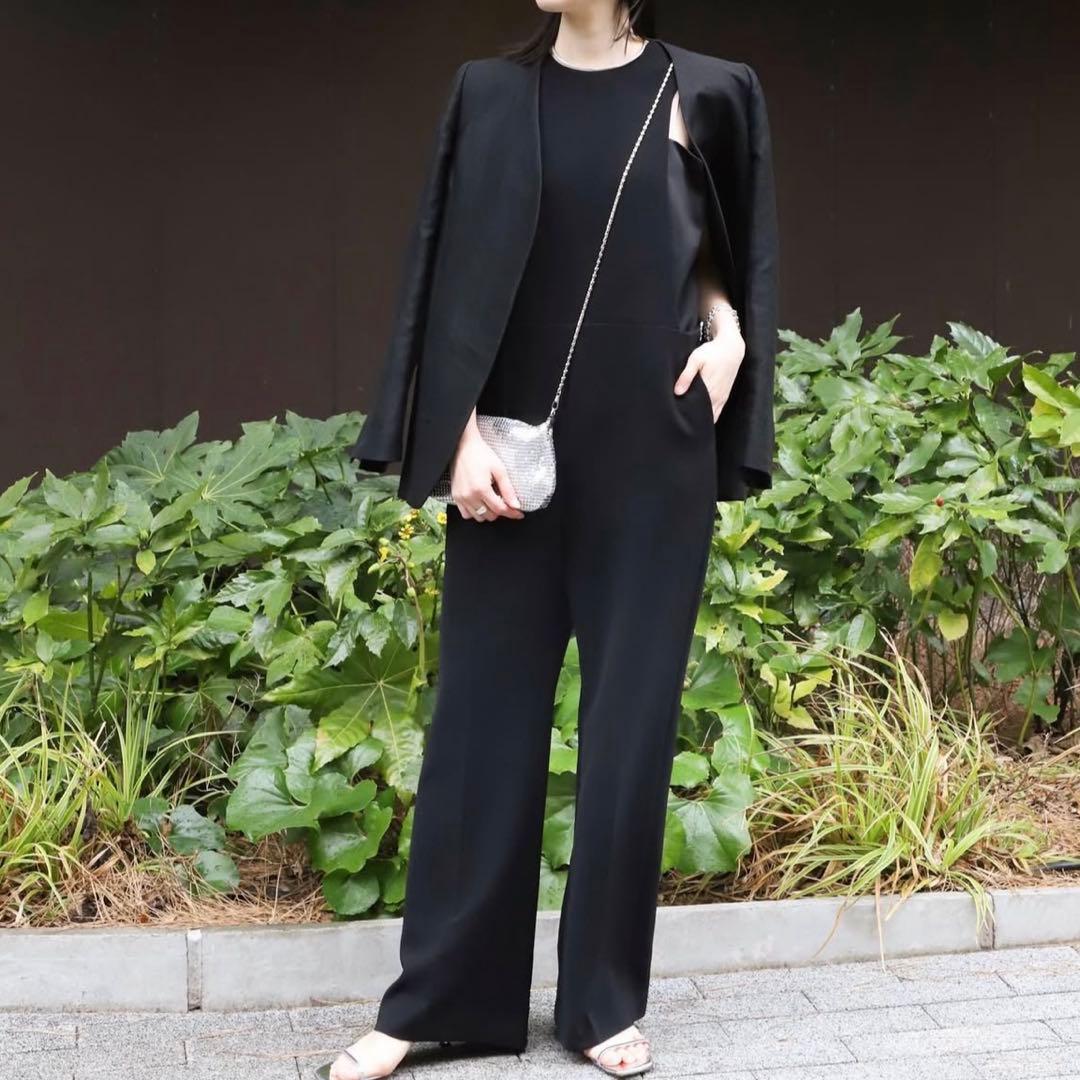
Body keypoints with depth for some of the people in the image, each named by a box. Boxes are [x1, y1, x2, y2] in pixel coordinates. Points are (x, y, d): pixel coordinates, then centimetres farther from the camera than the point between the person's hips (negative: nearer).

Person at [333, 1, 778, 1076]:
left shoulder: (705, 95, 2)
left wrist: (728, 330, -6)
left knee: (629, 717, 4)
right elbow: (457, 274, 1)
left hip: (652, 461, 0)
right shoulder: (492, 93, 3)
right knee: (482, 713, 4)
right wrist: (461, 434, -9)